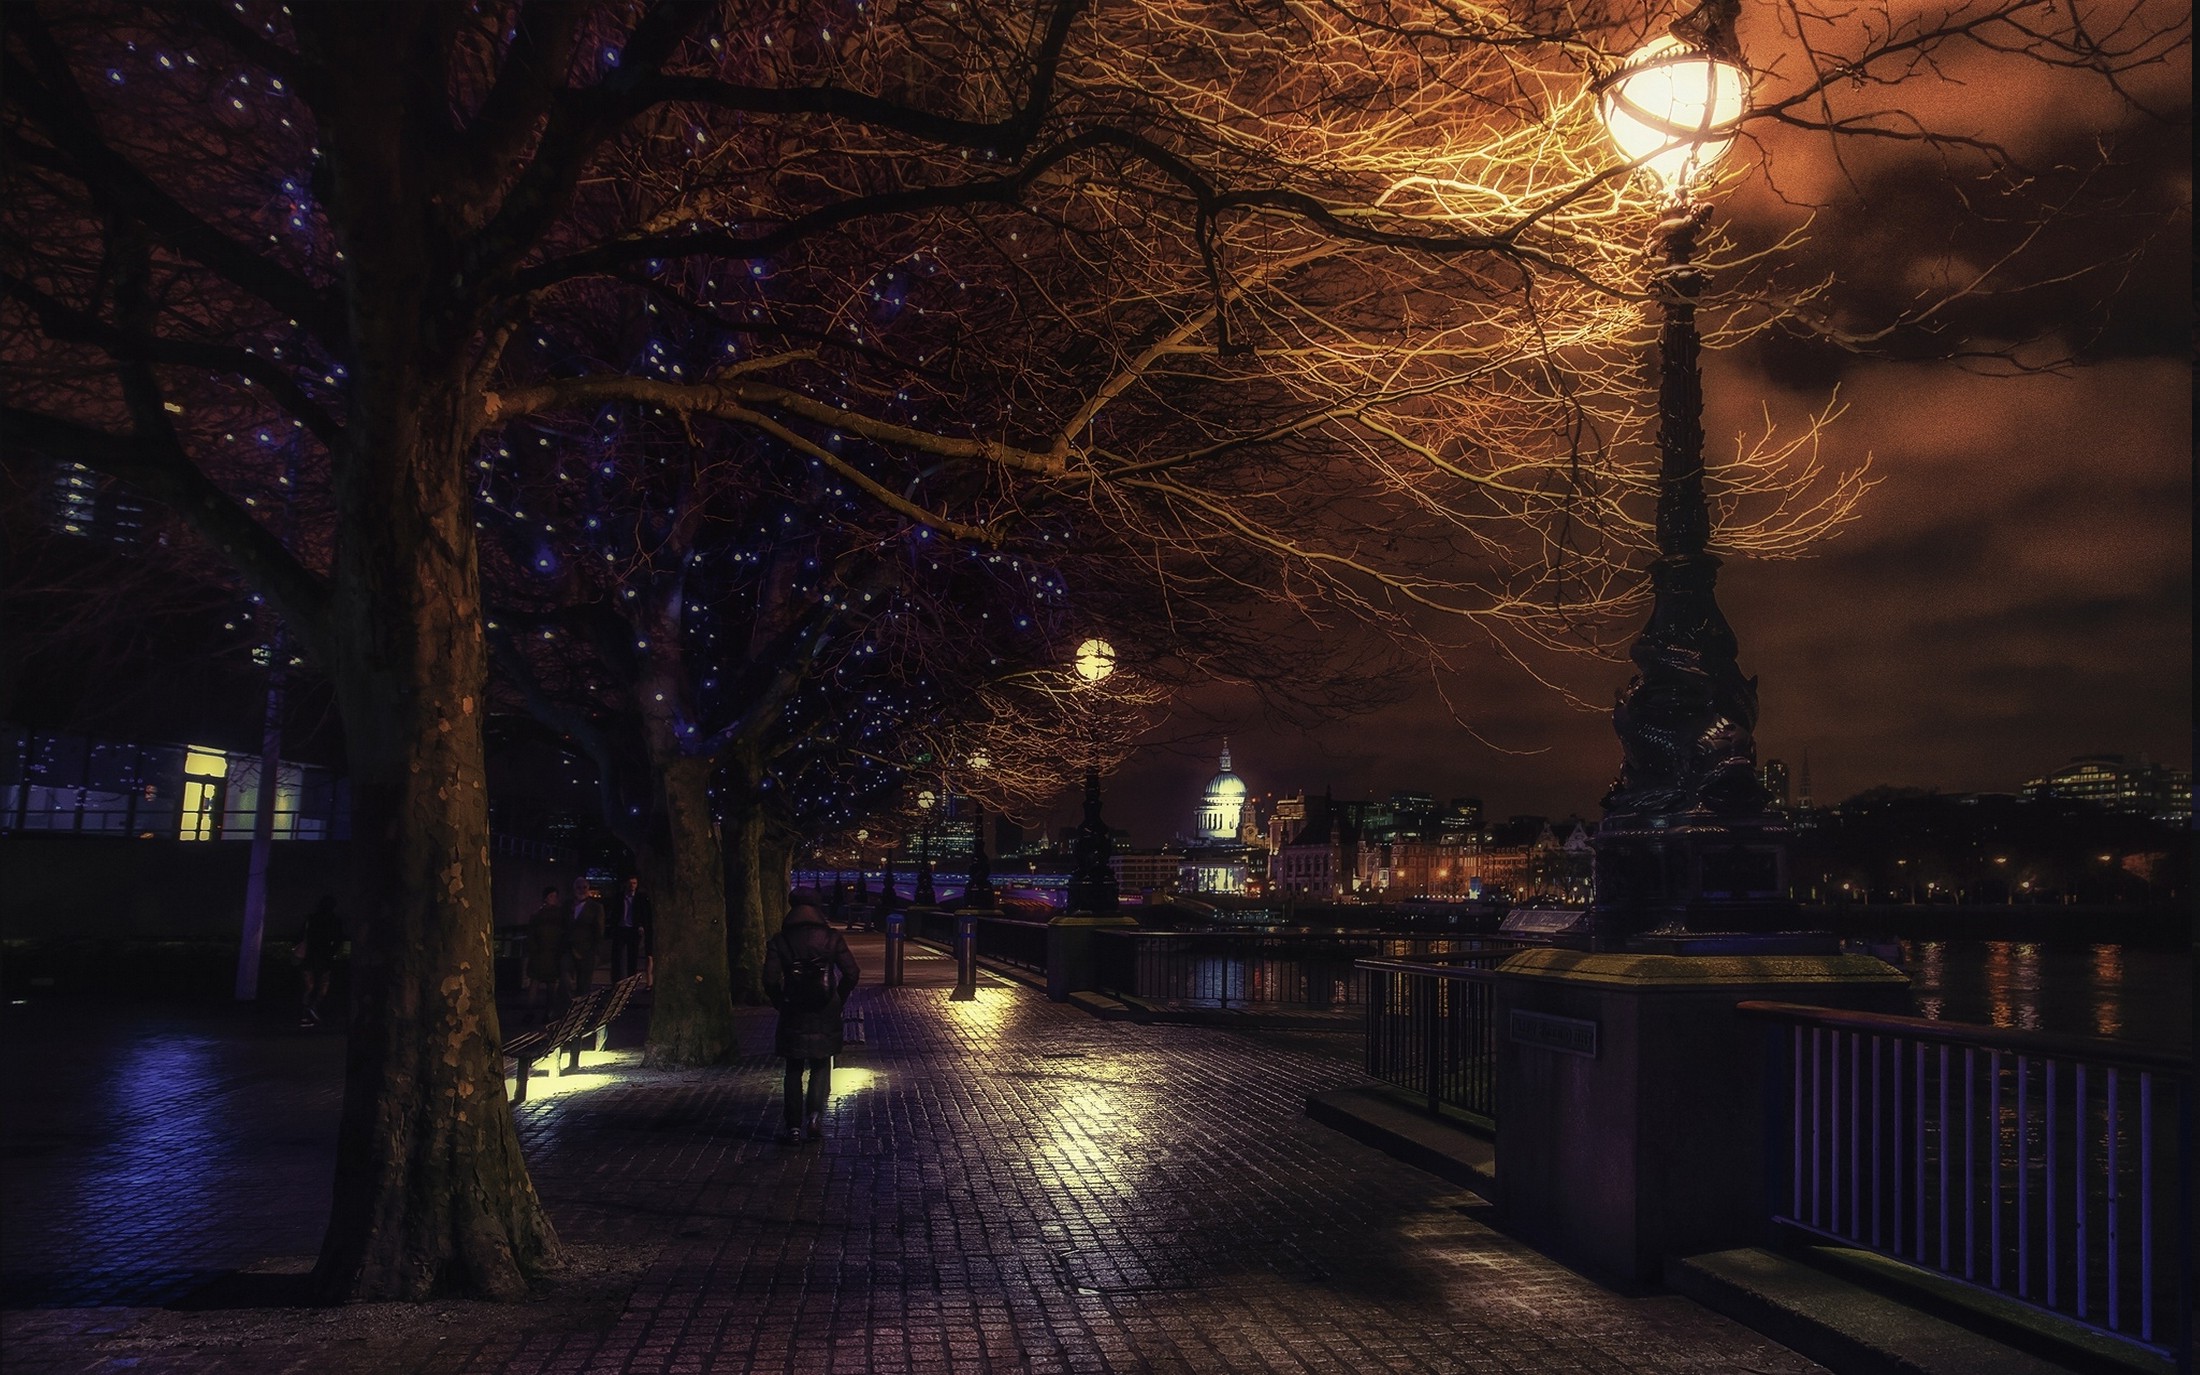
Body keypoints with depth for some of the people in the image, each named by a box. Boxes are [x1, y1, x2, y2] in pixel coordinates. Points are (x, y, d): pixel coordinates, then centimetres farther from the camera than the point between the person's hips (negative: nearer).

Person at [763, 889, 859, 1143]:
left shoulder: (779, 941, -4)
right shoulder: (833, 938, -4)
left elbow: (770, 980, -10)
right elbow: (851, 974, -7)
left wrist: (782, 1004, 5)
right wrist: (838, 1002, 5)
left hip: (793, 1017, 0)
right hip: (826, 1016, 0)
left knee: (794, 1071, 12)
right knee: (821, 1067, 13)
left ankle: (794, 1126, 10)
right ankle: (815, 1114, -5)